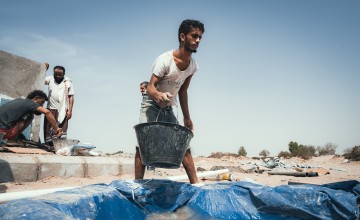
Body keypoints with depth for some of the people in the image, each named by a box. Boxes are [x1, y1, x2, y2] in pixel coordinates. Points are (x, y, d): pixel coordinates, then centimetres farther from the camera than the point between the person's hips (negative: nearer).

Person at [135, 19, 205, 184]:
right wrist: (159, 95, -51)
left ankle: (195, 183, 8)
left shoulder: (193, 66, -1)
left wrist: (187, 118, 11)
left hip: (169, 110, 6)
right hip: (152, 107, -6)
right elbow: (150, 87, -26)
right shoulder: (165, 60, -21)